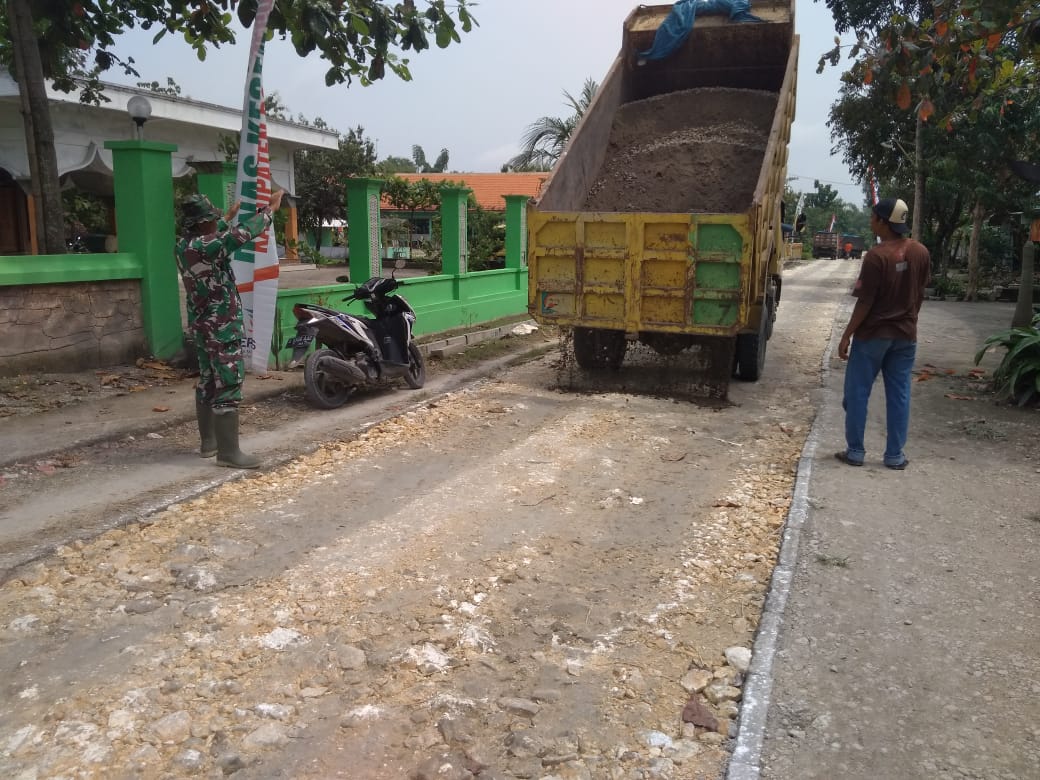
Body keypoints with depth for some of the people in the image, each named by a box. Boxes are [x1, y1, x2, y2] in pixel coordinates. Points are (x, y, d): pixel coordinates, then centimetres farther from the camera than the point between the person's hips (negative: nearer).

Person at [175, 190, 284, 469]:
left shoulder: (183, 245, 6)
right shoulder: (205, 247, -22)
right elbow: (245, 233, -20)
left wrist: (230, 214, 39)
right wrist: (271, 208, -6)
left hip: (201, 325, 10)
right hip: (222, 327, -10)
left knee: (207, 382, 16)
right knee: (228, 385, -8)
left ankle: (208, 442, 25)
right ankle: (229, 452, -7)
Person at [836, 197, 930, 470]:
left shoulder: (877, 255, -18)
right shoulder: (921, 253, 2)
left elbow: (865, 302, -17)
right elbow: (919, 295, 10)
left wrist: (846, 335, -10)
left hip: (873, 334, -5)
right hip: (906, 335, 6)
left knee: (857, 392, 6)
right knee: (899, 395, 9)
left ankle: (855, 451, 9)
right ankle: (895, 455, 13)